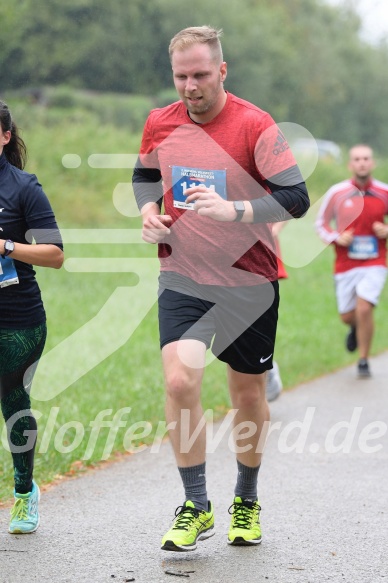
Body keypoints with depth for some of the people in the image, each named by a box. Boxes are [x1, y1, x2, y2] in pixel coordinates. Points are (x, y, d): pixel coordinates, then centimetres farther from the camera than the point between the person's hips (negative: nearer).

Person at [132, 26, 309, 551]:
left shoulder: (255, 126, -13)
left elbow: (296, 197, -17)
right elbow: (145, 175, 20)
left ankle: (246, 500, 33)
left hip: (248, 281, -2)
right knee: (180, 379, -18)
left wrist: (233, 210, -31)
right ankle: (195, 506, -4)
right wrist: (149, 211, -1)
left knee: (248, 394, 10)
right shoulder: (160, 124, 0)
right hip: (182, 276, 2)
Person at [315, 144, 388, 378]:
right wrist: (337, 238, -10)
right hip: (346, 263, 2)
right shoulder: (336, 193, -2)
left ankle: (364, 361, -1)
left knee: (364, 309, -19)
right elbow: (321, 223, 8)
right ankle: (356, 328, 48)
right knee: (347, 316, 7)